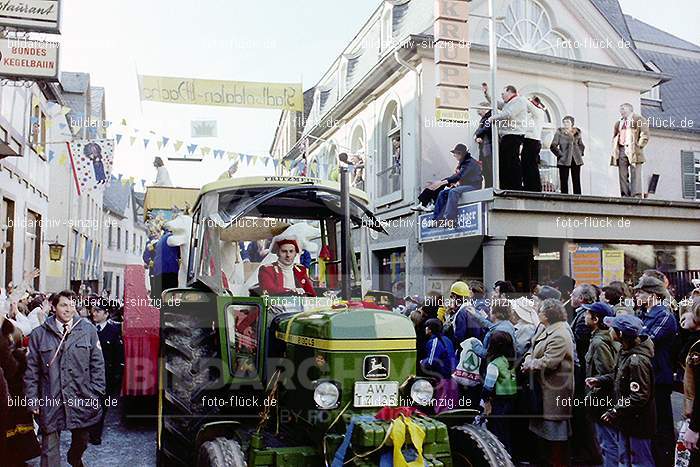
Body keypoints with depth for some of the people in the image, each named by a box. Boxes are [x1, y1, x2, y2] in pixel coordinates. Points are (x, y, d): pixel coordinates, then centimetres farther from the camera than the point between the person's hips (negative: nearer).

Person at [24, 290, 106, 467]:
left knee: (81, 441, 19)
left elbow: (97, 364, 2)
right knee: (49, 449, 3)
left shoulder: (88, 330, 0)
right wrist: (32, 399, 0)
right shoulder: (39, 334, 1)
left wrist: (96, 393, -2)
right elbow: (32, 370, 4)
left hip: (81, 399, 1)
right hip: (50, 400, -1)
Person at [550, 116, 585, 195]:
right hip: (564, 161, -3)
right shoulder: (559, 132, 1)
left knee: (576, 182, 1)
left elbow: (581, 145, 25)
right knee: (564, 181, -3)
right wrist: (560, 154, -9)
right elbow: (553, 146, -3)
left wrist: (580, 153, 12)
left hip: (576, 160, 3)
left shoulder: (577, 132, 12)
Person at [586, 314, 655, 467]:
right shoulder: (624, 352, 1)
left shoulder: (637, 360, -28)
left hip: (638, 424, -9)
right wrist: (599, 381, -1)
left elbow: (639, 397, -27)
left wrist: (614, 412, -23)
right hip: (625, 421, 9)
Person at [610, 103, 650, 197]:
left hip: (633, 150, -5)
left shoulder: (639, 120, 8)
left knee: (635, 174, -10)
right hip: (621, 150, 5)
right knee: (622, 175, -2)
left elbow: (645, 136, 0)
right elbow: (614, 137, 27)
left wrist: (638, 146, -9)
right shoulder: (618, 123, 26)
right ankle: (625, 196, -3)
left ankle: (636, 196, -14)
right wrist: (615, 149, 11)